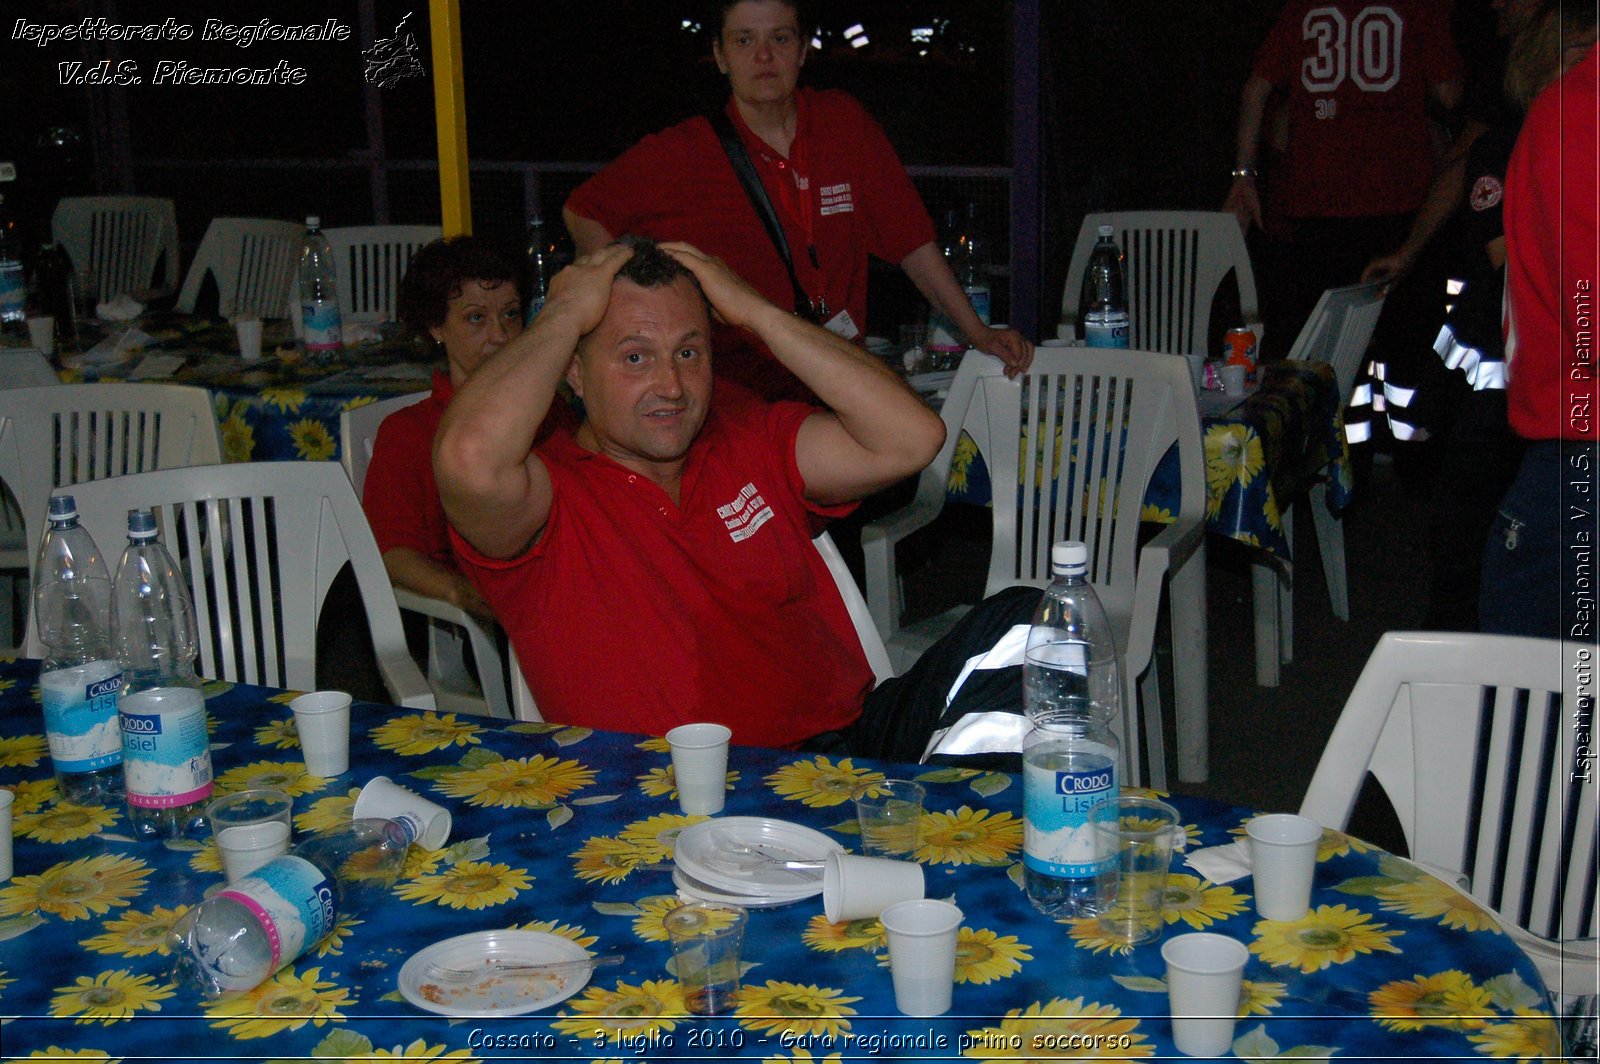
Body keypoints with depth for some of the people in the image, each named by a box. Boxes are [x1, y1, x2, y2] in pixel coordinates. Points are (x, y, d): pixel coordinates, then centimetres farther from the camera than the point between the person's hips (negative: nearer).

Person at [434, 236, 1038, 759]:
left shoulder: (752, 445, 18)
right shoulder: (550, 496, 2)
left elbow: (910, 439, 3)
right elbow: (469, 459, -23)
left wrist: (754, 312, 5)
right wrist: (565, 313, -6)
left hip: (854, 737, 6)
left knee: (1017, 623, -19)